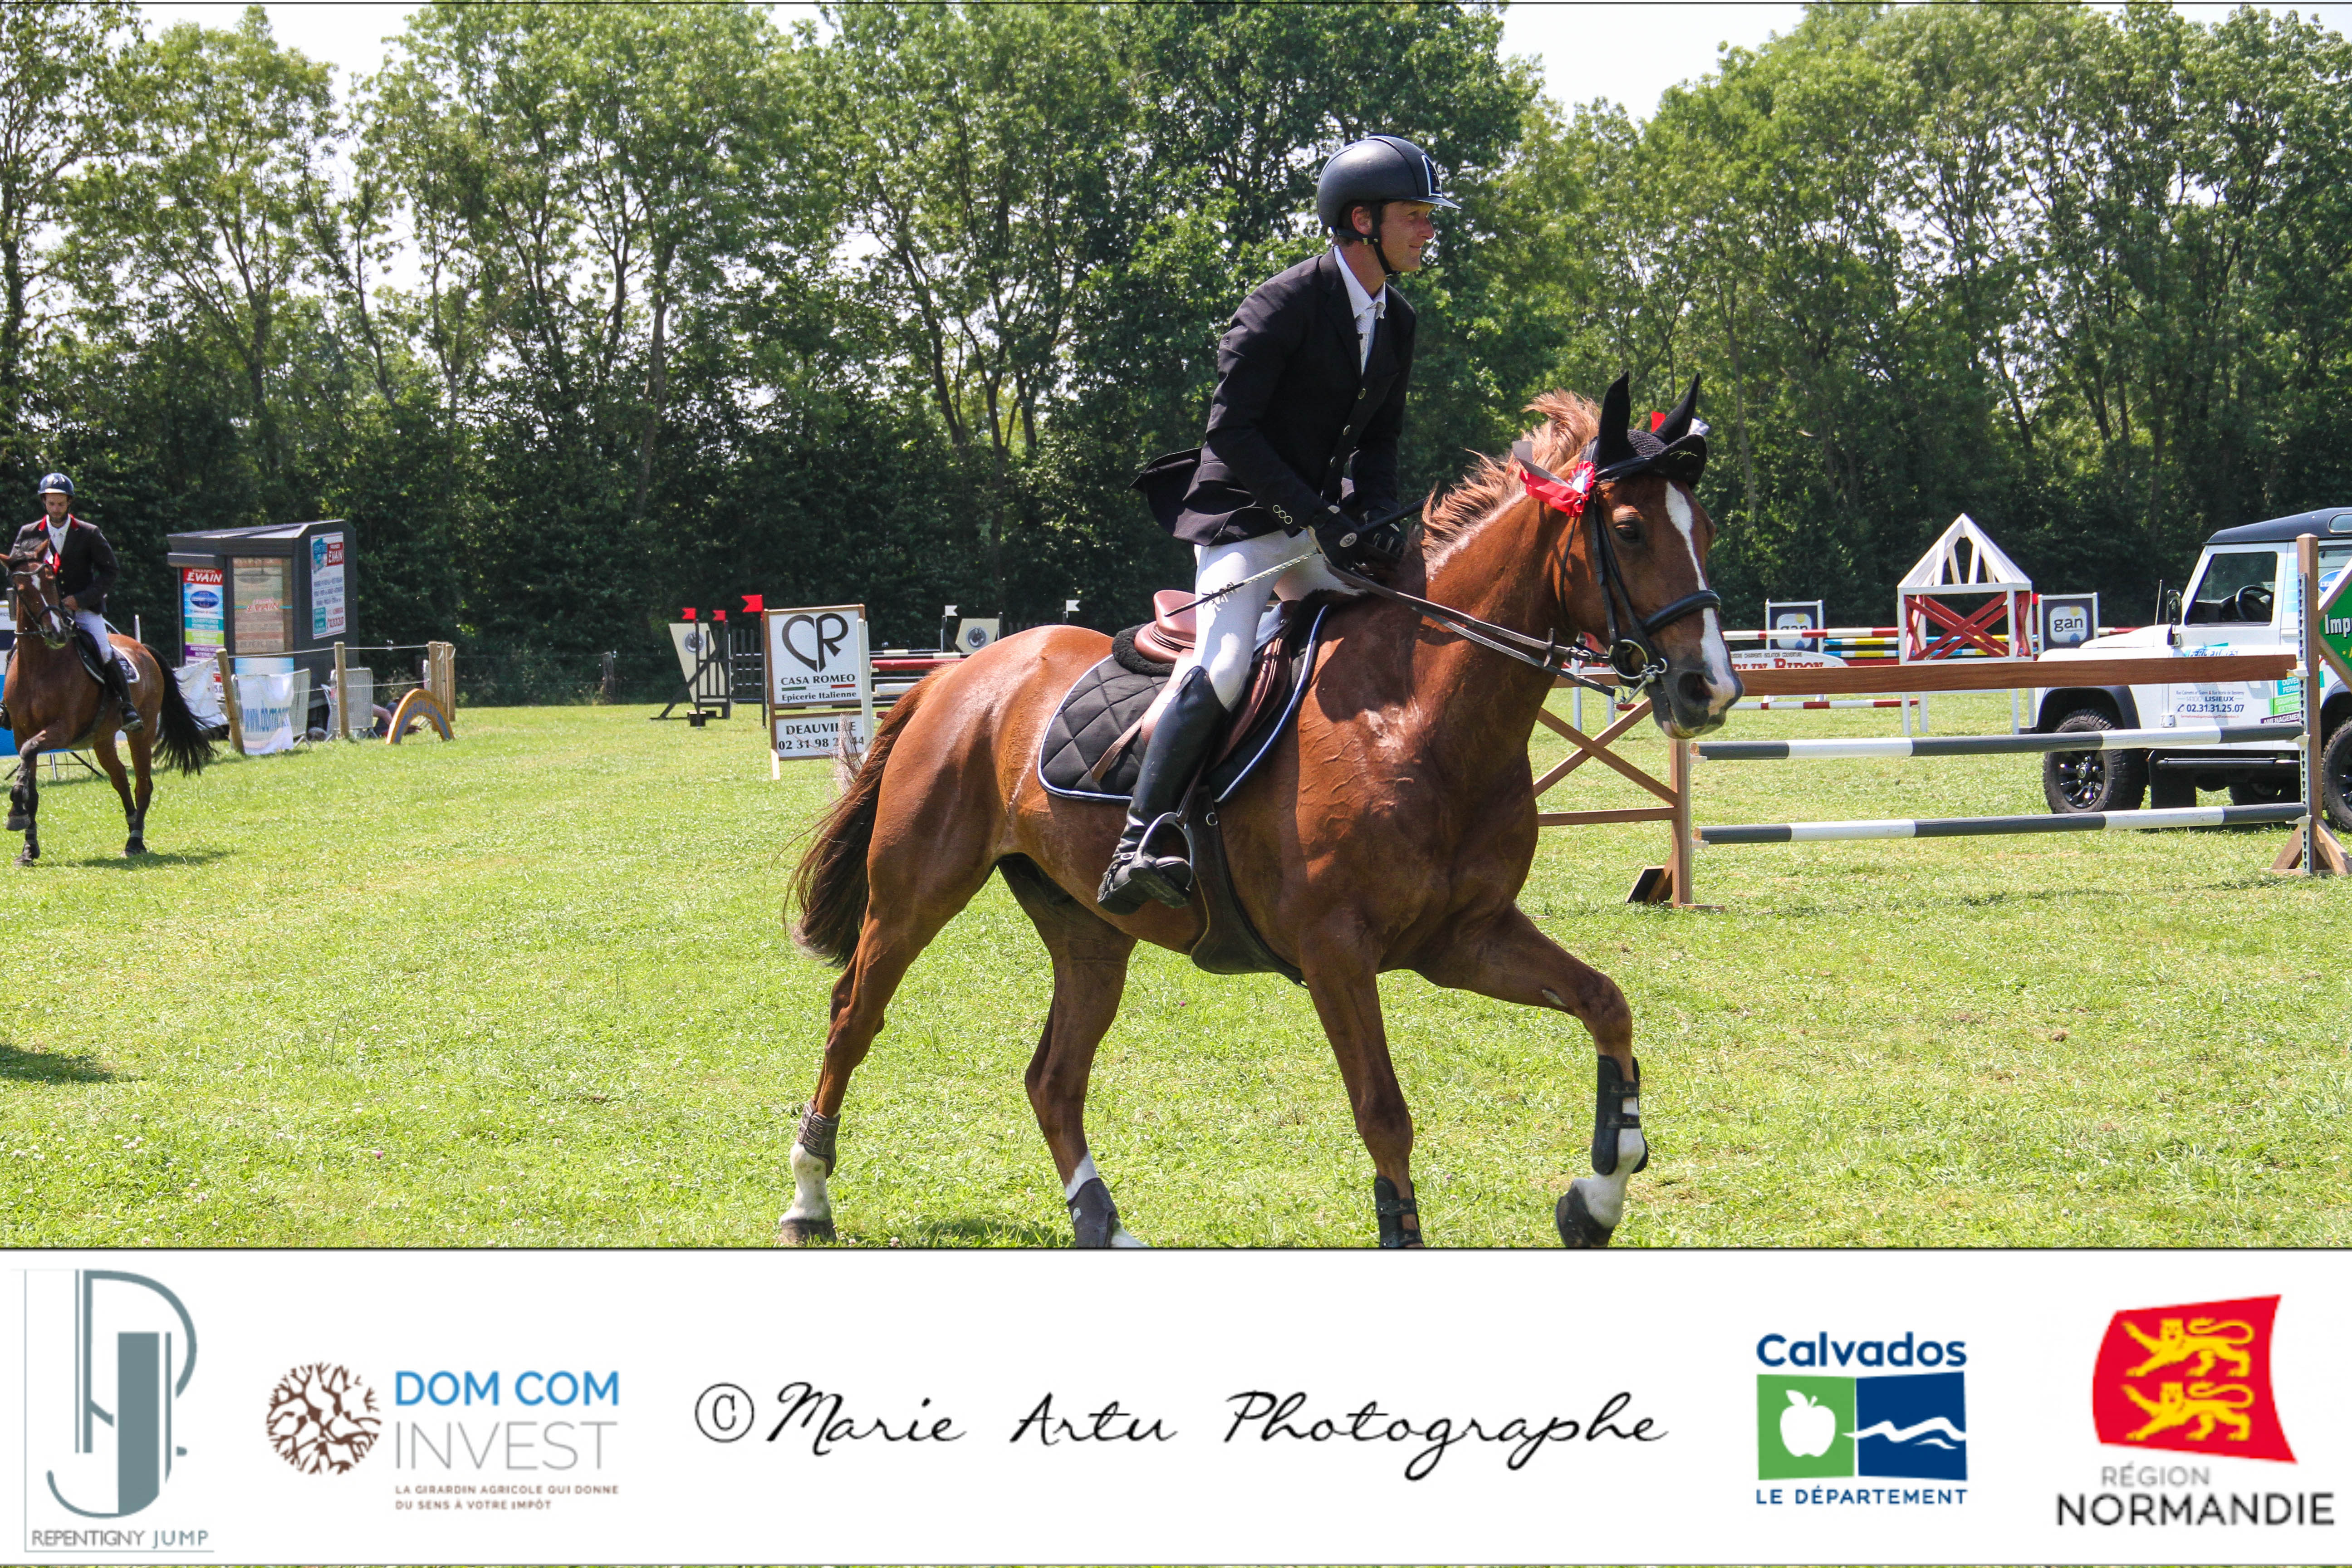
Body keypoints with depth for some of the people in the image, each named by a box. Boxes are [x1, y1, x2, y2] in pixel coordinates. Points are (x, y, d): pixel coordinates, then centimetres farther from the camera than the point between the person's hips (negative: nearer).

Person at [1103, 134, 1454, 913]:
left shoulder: (1397, 322, 9)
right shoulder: (1284, 304, -15)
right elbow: (1231, 430, -19)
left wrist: (1375, 520, -6)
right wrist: (1319, 517, -22)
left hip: (1323, 522, 8)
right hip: (1244, 517, -8)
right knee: (1223, 664, -26)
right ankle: (1141, 844, -25)